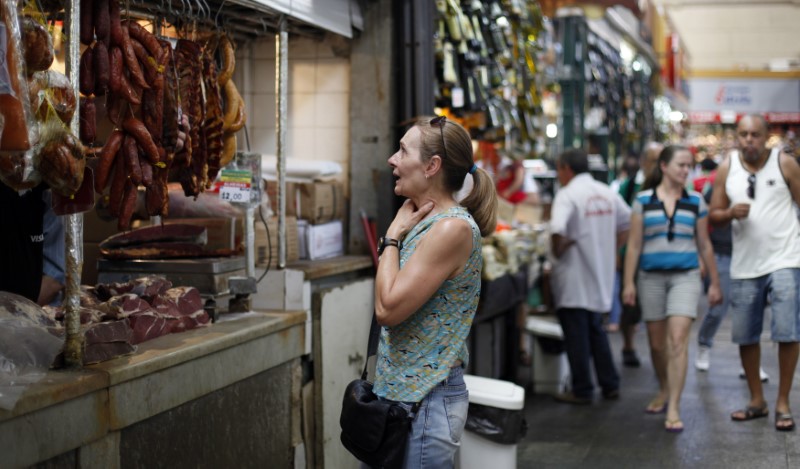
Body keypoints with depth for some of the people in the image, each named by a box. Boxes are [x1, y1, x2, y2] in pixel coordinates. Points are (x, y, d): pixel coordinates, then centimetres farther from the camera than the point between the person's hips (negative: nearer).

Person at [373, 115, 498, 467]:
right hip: (399, 393, 9)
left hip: (425, 401, -9)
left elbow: (388, 308, -19)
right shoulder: (427, 223, 10)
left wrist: (393, 236, -10)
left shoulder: (453, 227, -17)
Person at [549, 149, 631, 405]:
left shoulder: (567, 194, -15)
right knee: (596, 331, 18)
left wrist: (557, 251, -13)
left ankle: (582, 391, 6)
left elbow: (558, 229, -30)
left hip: (574, 277, -7)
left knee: (576, 335, 1)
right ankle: (610, 385, 20)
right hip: (601, 275, 7)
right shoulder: (607, 193, 7)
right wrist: (609, 247, 15)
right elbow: (627, 223, 13)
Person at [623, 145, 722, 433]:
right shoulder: (644, 201, 3)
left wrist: (715, 283, 12)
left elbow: (704, 245, 11)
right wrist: (629, 282, -2)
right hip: (652, 277, 1)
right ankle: (664, 391, 35)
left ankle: (674, 408, -13)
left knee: (678, 338, -14)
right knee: (657, 343, 10)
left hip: (685, 276, -1)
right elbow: (634, 245, 3)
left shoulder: (695, 202, 6)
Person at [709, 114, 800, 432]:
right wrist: (731, 213, -15)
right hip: (744, 265, 3)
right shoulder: (727, 168, 4)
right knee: (745, 336, 8)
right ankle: (757, 400, 23)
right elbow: (714, 215, 7)